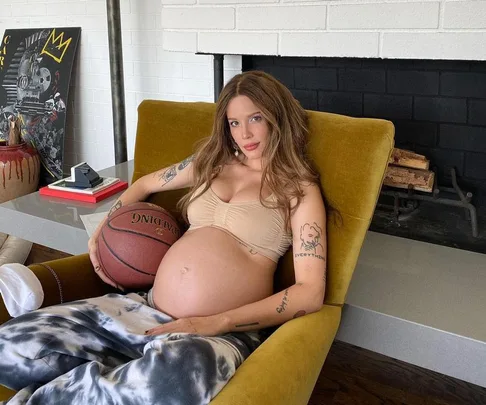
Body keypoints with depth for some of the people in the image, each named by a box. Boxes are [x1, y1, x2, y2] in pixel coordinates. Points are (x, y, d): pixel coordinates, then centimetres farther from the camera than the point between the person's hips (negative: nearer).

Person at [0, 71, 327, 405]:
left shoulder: (299, 189, 2)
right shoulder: (212, 161, 17)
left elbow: (311, 292, -8)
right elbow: (145, 185, 33)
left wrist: (217, 322, -17)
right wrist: (101, 234, 17)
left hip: (224, 333, -4)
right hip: (147, 308, 5)